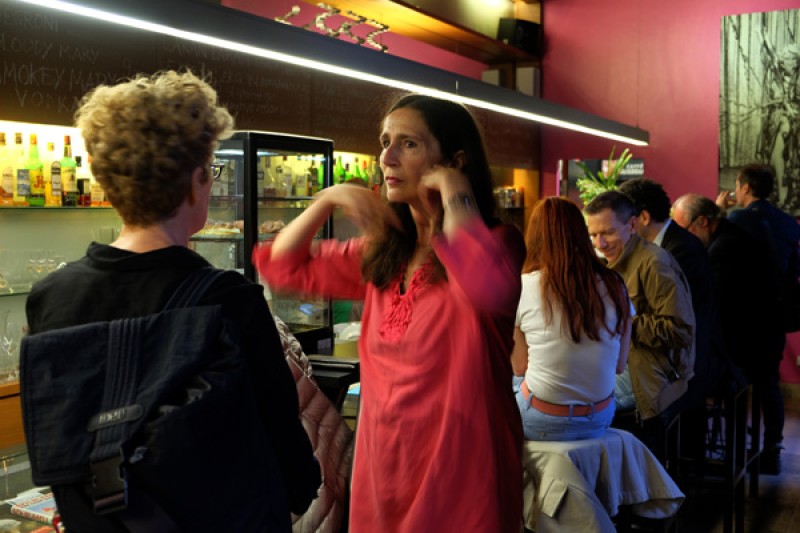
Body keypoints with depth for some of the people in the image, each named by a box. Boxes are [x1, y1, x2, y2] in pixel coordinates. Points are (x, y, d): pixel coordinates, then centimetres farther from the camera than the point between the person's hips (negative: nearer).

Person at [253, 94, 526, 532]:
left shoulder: (491, 245, -12)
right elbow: (281, 266, 13)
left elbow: (493, 288, -37)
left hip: (459, 477, -6)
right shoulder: (381, 255, 7)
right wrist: (329, 199, -2)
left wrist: (455, 195, -23)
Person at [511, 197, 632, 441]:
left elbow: (519, 368, -4)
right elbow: (619, 365, 5)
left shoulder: (523, 286, -12)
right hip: (599, 420, 4)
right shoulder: (614, 286, -4)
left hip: (543, 424, -3)